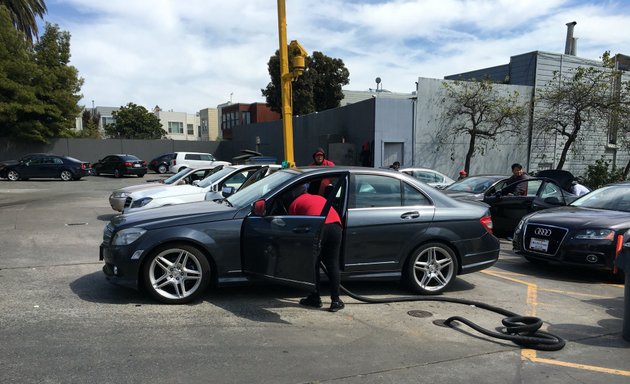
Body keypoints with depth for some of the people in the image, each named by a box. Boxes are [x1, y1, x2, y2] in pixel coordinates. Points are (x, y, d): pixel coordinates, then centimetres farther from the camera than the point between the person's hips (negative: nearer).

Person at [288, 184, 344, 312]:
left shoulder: (295, 204, 24)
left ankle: (315, 299, 20)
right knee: (333, 264, 12)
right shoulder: (320, 197, 36)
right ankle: (336, 301, 13)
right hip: (335, 225, 4)